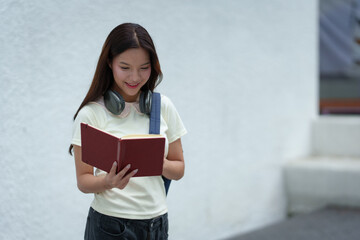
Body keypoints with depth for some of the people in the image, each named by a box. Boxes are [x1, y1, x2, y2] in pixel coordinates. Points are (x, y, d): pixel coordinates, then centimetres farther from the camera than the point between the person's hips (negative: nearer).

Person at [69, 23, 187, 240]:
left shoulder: (163, 106, 2)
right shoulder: (91, 114, -7)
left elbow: (179, 170, 6)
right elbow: (83, 181, -5)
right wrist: (108, 182, -25)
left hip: (157, 222, 3)